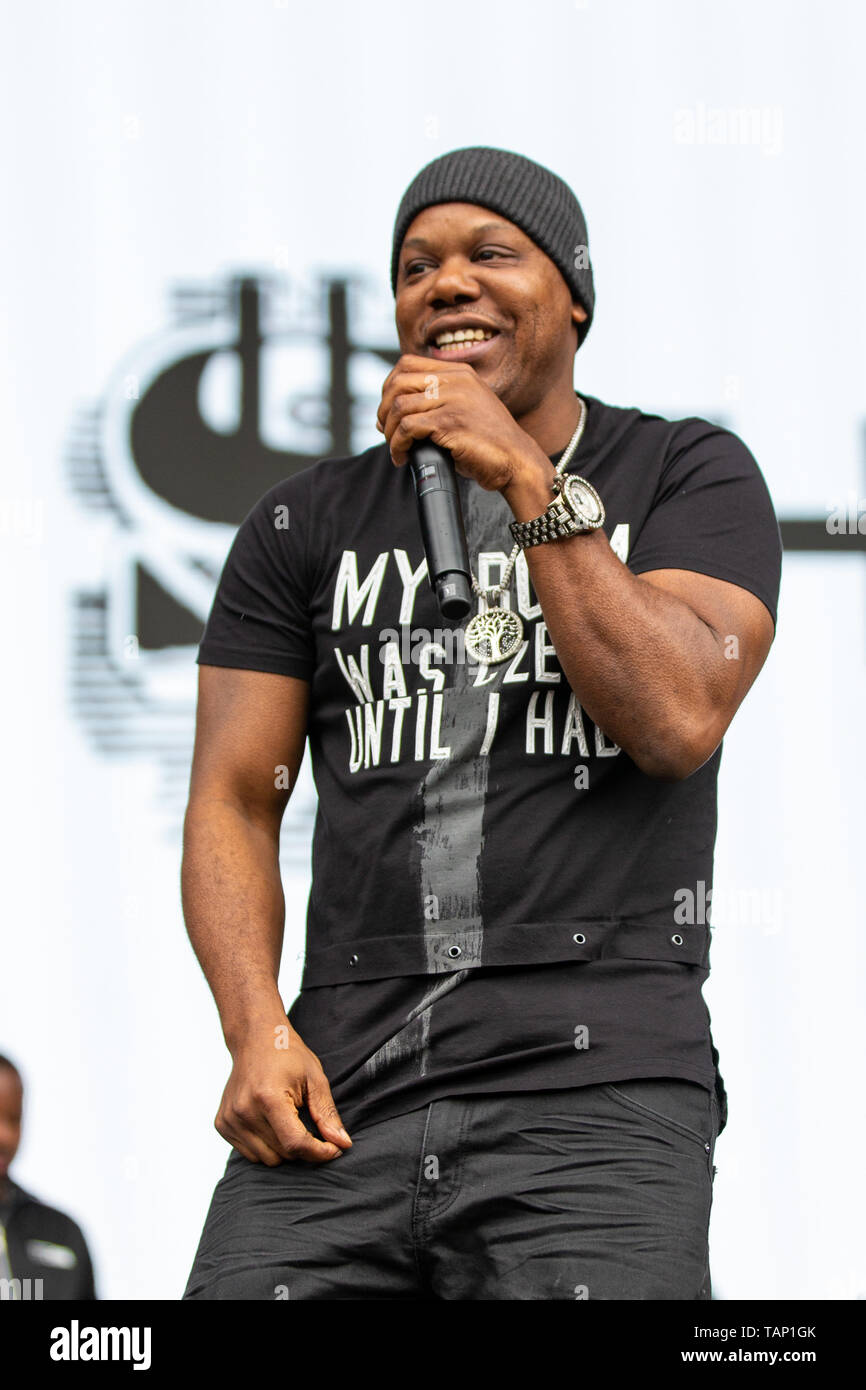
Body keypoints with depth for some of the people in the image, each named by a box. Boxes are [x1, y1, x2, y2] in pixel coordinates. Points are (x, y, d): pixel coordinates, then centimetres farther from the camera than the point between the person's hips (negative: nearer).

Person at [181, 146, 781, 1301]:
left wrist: (529, 481, -8)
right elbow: (234, 801, 10)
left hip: (597, 1086, -2)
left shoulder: (691, 475, 9)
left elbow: (679, 722, -7)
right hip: (346, 1094, 2)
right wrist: (257, 1029, -7)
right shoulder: (307, 526, 15)